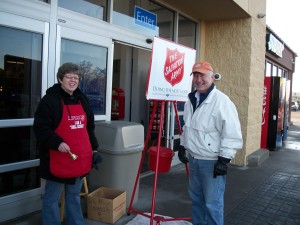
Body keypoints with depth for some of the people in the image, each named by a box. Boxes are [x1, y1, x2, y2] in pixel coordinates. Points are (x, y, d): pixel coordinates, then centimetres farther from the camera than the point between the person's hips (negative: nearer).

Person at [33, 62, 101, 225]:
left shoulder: (82, 100, 12)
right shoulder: (50, 100, -10)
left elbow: (89, 127, 17)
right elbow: (41, 128, -15)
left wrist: (93, 148, 14)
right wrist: (57, 143, -27)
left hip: (79, 159, 7)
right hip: (58, 160, -6)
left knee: (74, 196, 21)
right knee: (52, 197, 8)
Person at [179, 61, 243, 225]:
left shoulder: (221, 101, -17)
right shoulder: (191, 100, 9)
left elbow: (232, 134, -20)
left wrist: (224, 159, -21)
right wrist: (182, 146, 19)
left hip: (212, 162, -8)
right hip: (193, 159, 8)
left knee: (212, 203, 0)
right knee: (196, 198, 21)